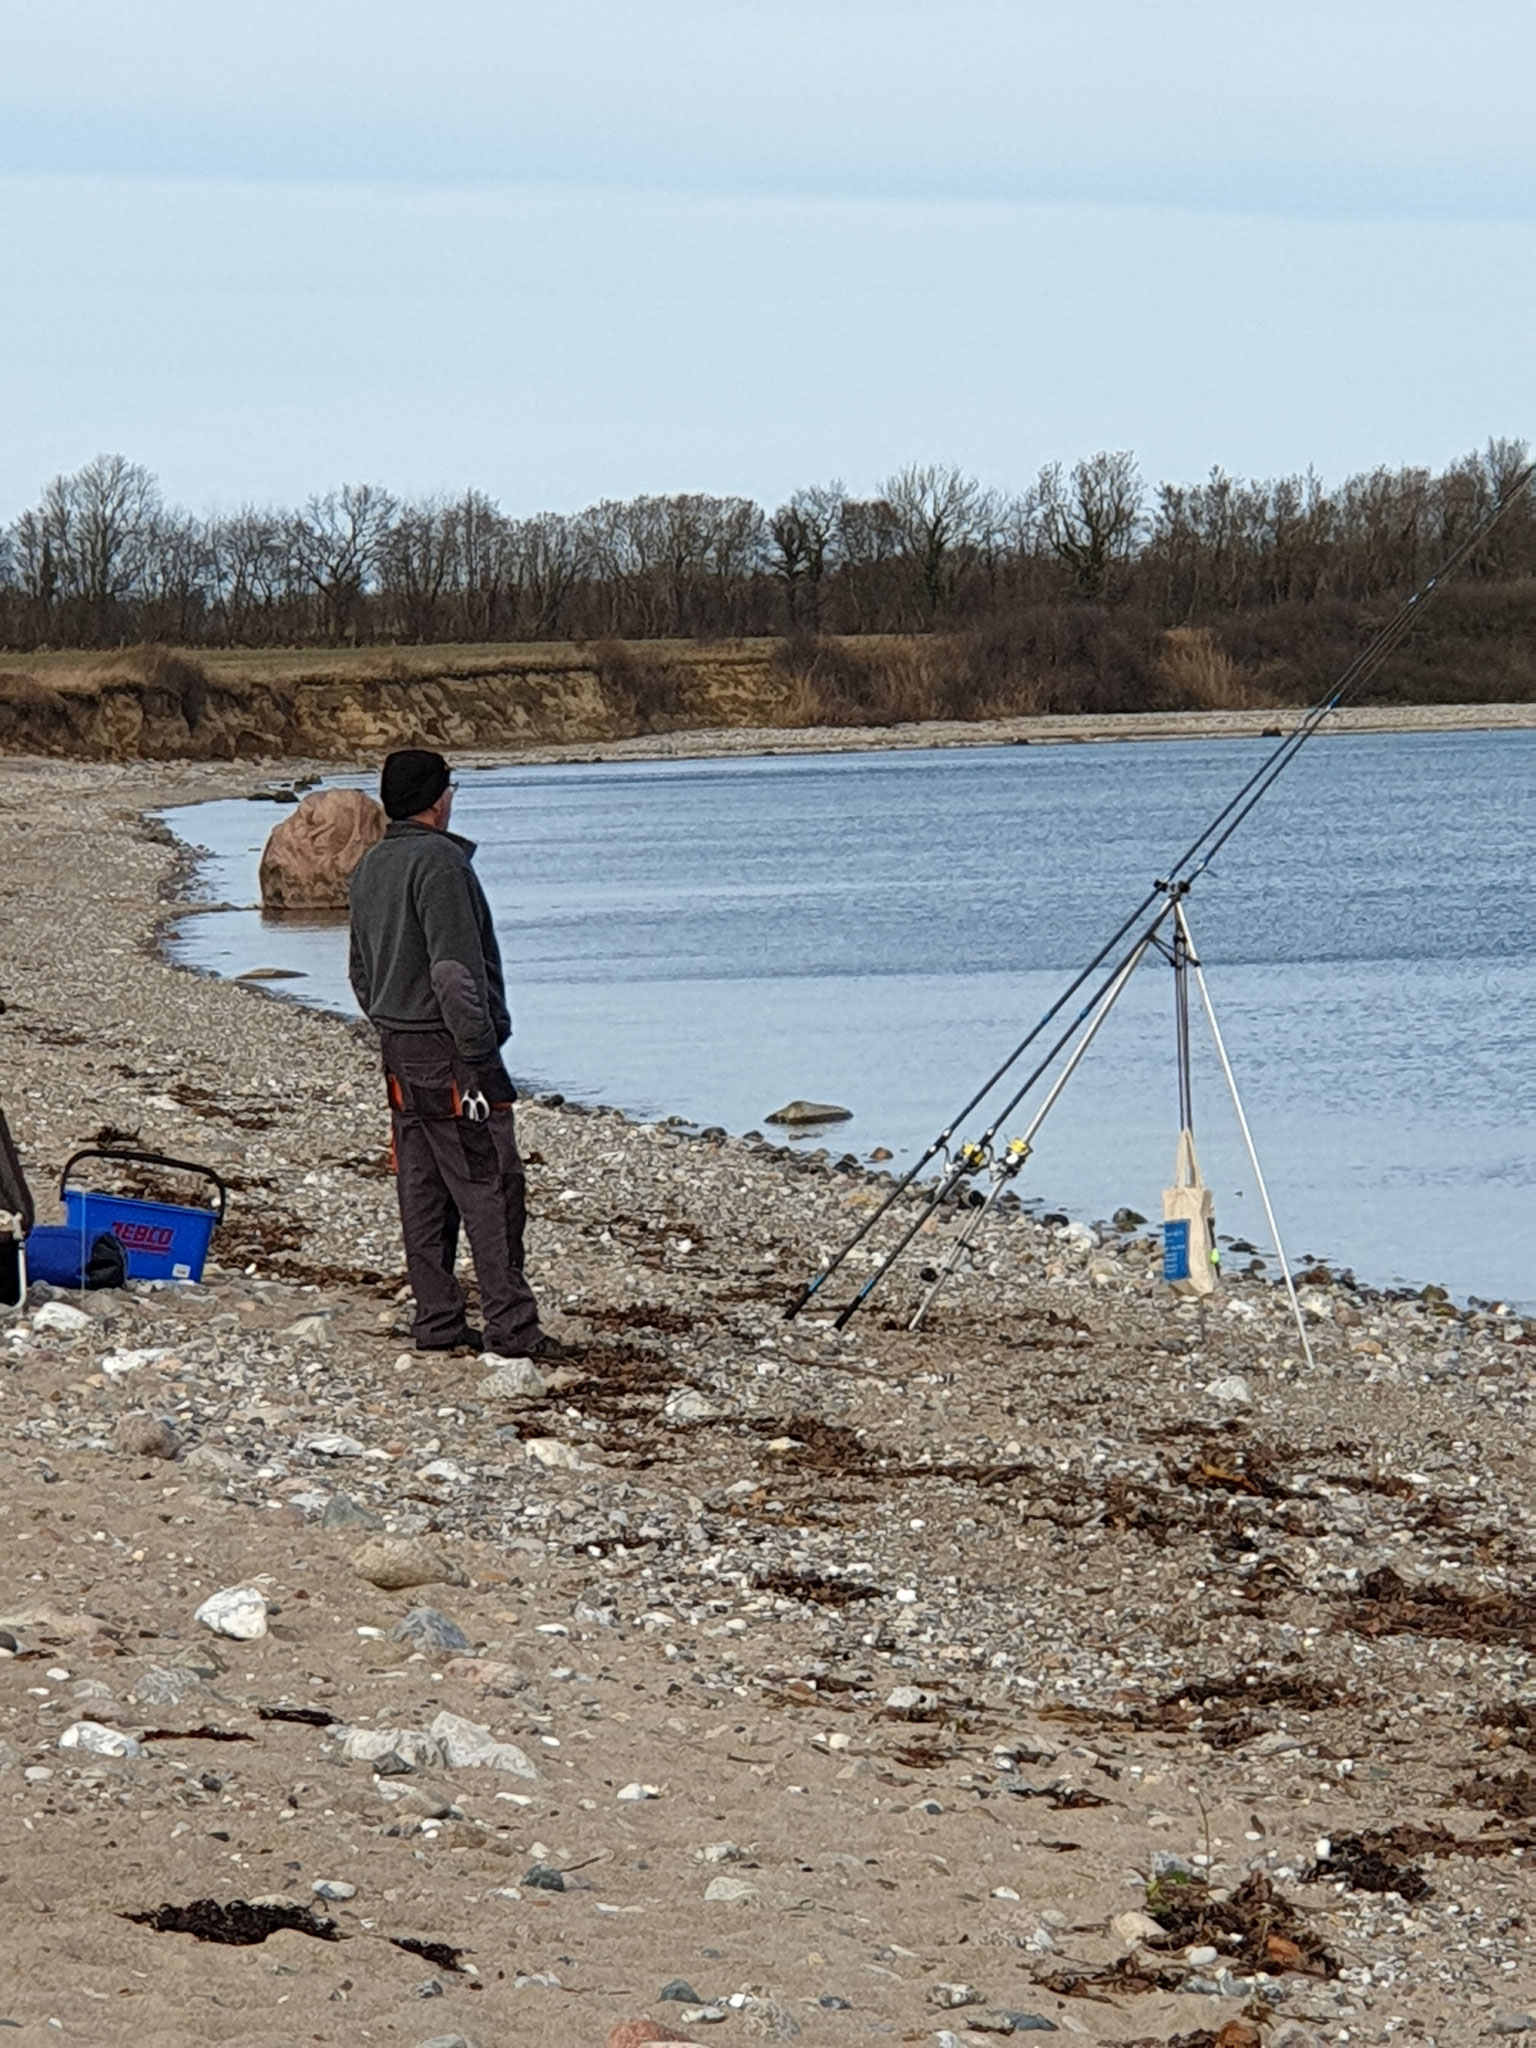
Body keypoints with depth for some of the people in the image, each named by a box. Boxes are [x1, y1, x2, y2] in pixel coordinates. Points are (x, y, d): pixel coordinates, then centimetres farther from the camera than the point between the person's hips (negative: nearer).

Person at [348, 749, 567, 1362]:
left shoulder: (370, 867, 13)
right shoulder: (439, 861, -15)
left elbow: (361, 972, 19)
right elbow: (455, 970, -20)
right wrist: (478, 1058, -19)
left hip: (399, 1050, 9)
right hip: (448, 1048, -9)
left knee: (423, 1192, 10)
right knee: (492, 1188, -7)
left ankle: (437, 1321, 13)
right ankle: (511, 1327, -9)